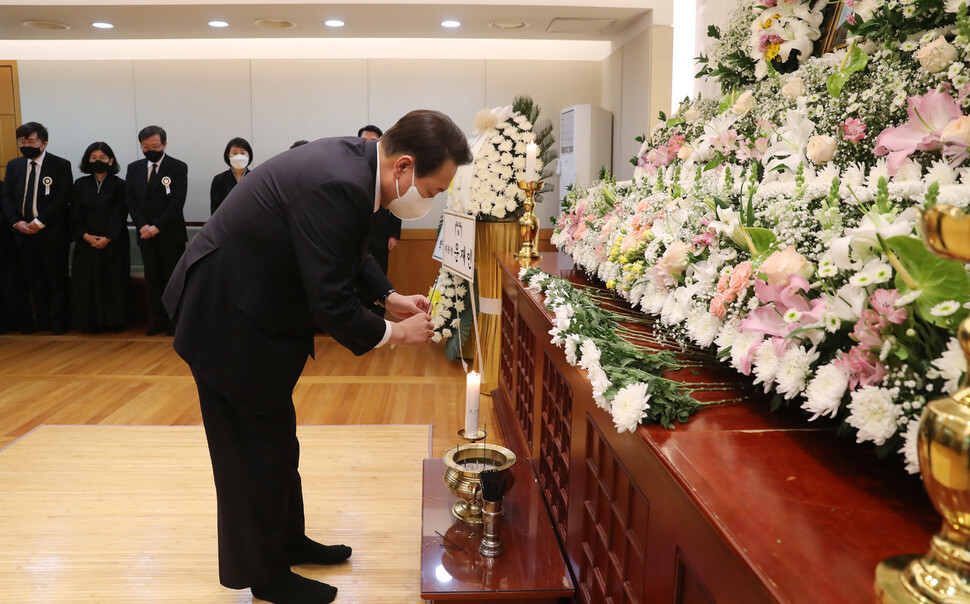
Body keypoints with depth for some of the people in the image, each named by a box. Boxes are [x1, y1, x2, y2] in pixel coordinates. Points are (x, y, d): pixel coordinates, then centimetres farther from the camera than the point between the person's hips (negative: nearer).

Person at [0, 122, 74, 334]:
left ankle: (58, 321, 13)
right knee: (32, 278, 8)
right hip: (23, 232, 4)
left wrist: (40, 221, -15)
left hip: (52, 232, -4)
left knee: (56, 277, 3)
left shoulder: (60, 165, -2)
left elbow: (63, 198, -10)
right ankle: (38, 319, 19)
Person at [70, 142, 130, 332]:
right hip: (87, 243, 3)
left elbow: (120, 215, -5)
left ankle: (114, 321, 8)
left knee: (114, 282, -1)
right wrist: (86, 235, -9)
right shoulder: (80, 184, 8)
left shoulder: (119, 185, 0)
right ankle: (90, 321, 12)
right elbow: (76, 214, 5)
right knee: (87, 282, 3)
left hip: (113, 243, -3)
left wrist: (107, 238, -13)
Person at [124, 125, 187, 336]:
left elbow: (177, 201, -9)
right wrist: (142, 225, -7)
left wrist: (157, 227, -13)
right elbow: (130, 200, 8)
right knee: (152, 279, 7)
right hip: (146, 234, 4)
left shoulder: (178, 167, -2)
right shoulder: (134, 168, 12)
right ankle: (157, 321, 13)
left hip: (171, 234, -4)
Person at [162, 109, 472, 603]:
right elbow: (332, 305, -29)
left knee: (275, 439, 21)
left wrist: (391, 296, 6)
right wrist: (395, 333, -14)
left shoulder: (354, 158, -3)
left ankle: (288, 541, 40)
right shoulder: (337, 187, -33)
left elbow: (349, 251, 14)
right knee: (257, 451, 6)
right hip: (227, 320, -10)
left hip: (249, 307, 10)